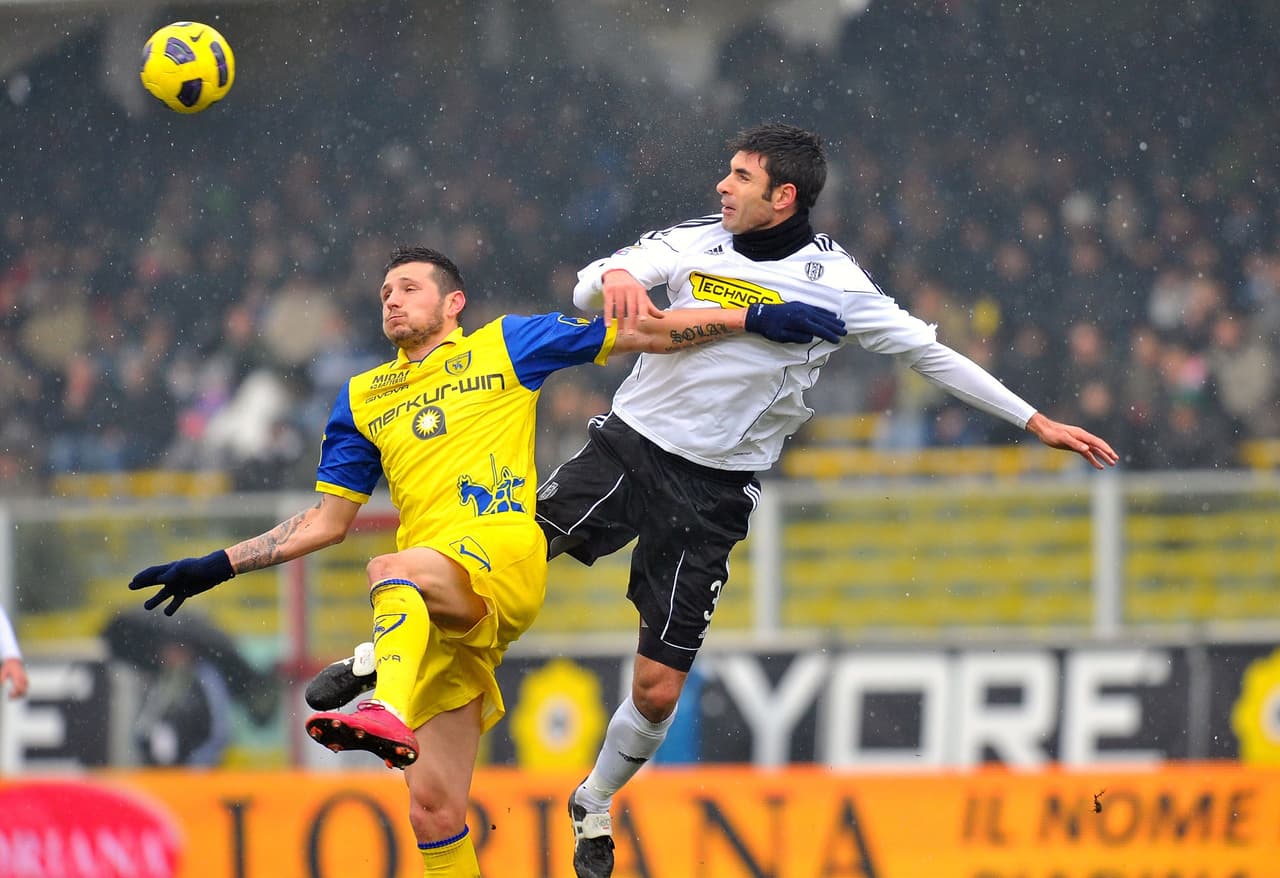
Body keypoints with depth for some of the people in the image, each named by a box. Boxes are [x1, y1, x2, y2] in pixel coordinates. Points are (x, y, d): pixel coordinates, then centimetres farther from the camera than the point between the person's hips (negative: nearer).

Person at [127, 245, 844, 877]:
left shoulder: (505, 345, 16)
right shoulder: (364, 399, 26)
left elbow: (642, 334, 15)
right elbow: (327, 522, 28)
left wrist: (755, 318, 7)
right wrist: (216, 568, 19)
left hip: (505, 557, -5)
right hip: (440, 617, 5)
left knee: (392, 570, -38)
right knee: (434, 810, -5)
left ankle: (390, 714, -64)